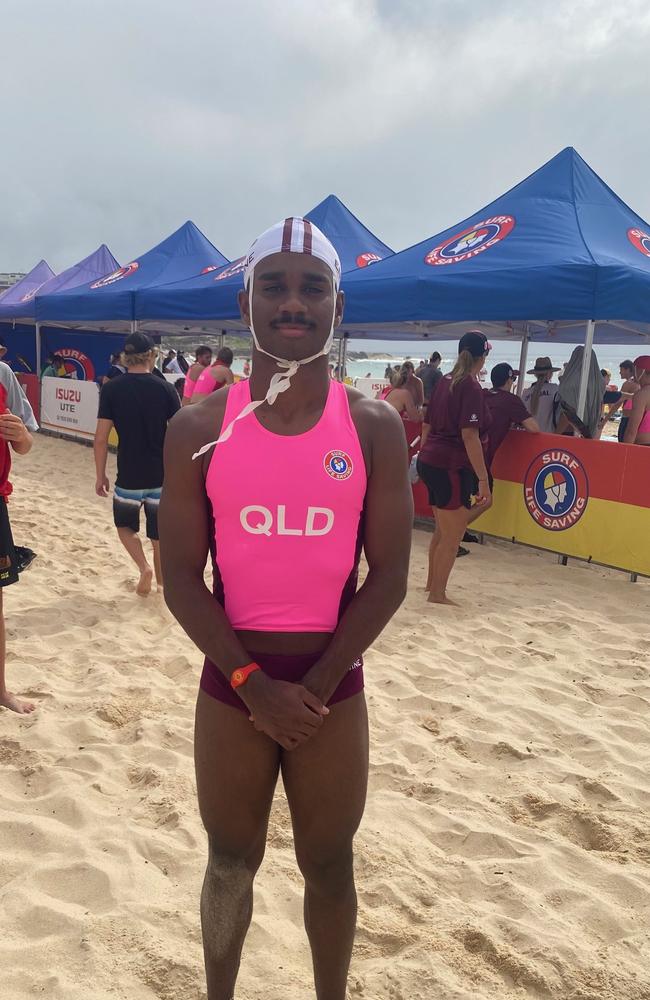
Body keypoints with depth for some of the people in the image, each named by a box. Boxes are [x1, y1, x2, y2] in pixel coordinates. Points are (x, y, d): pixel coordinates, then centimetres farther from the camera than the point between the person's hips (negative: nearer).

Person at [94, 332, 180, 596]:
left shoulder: (111, 389, -6)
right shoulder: (166, 389, -5)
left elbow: (101, 438, -7)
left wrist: (100, 475, 4)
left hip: (129, 476, -1)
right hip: (162, 475, 1)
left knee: (125, 525, 21)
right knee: (159, 530, 17)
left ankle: (144, 567, 2)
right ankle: (160, 574, 29)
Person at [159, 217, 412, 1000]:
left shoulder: (375, 428, -6)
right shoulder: (200, 428, -6)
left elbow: (388, 576, -7)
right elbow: (180, 577, -7)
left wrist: (316, 685, -11)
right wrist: (253, 682, -14)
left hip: (333, 687, 0)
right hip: (231, 685, 0)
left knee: (328, 866, 18)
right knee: (231, 863, 19)